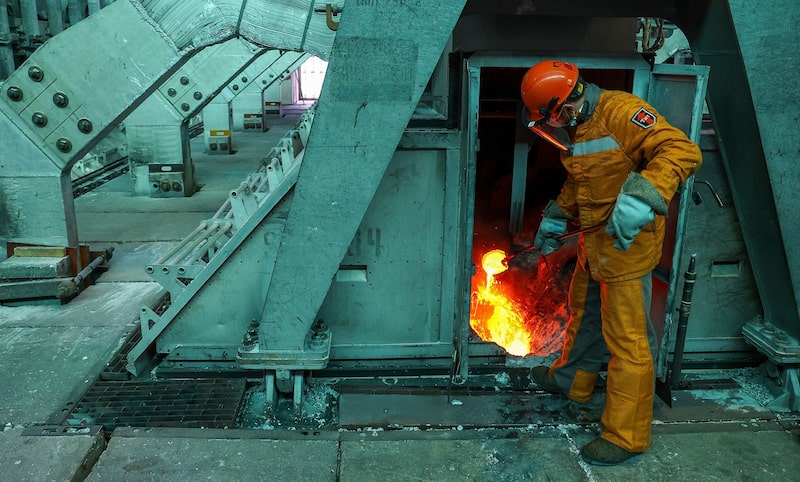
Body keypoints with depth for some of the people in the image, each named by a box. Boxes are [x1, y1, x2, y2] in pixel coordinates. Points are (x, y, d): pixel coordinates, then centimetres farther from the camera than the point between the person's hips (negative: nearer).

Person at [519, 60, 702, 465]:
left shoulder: (620, 112, -20)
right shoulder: (575, 129, 11)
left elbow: (682, 151, -28)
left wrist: (641, 197, -40)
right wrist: (555, 219, 25)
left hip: (626, 241, -10)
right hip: (594, 241, 10)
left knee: (627, 338, -3)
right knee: (584, 312, 25)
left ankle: (626, 436, 10)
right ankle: (572, 381, 48)